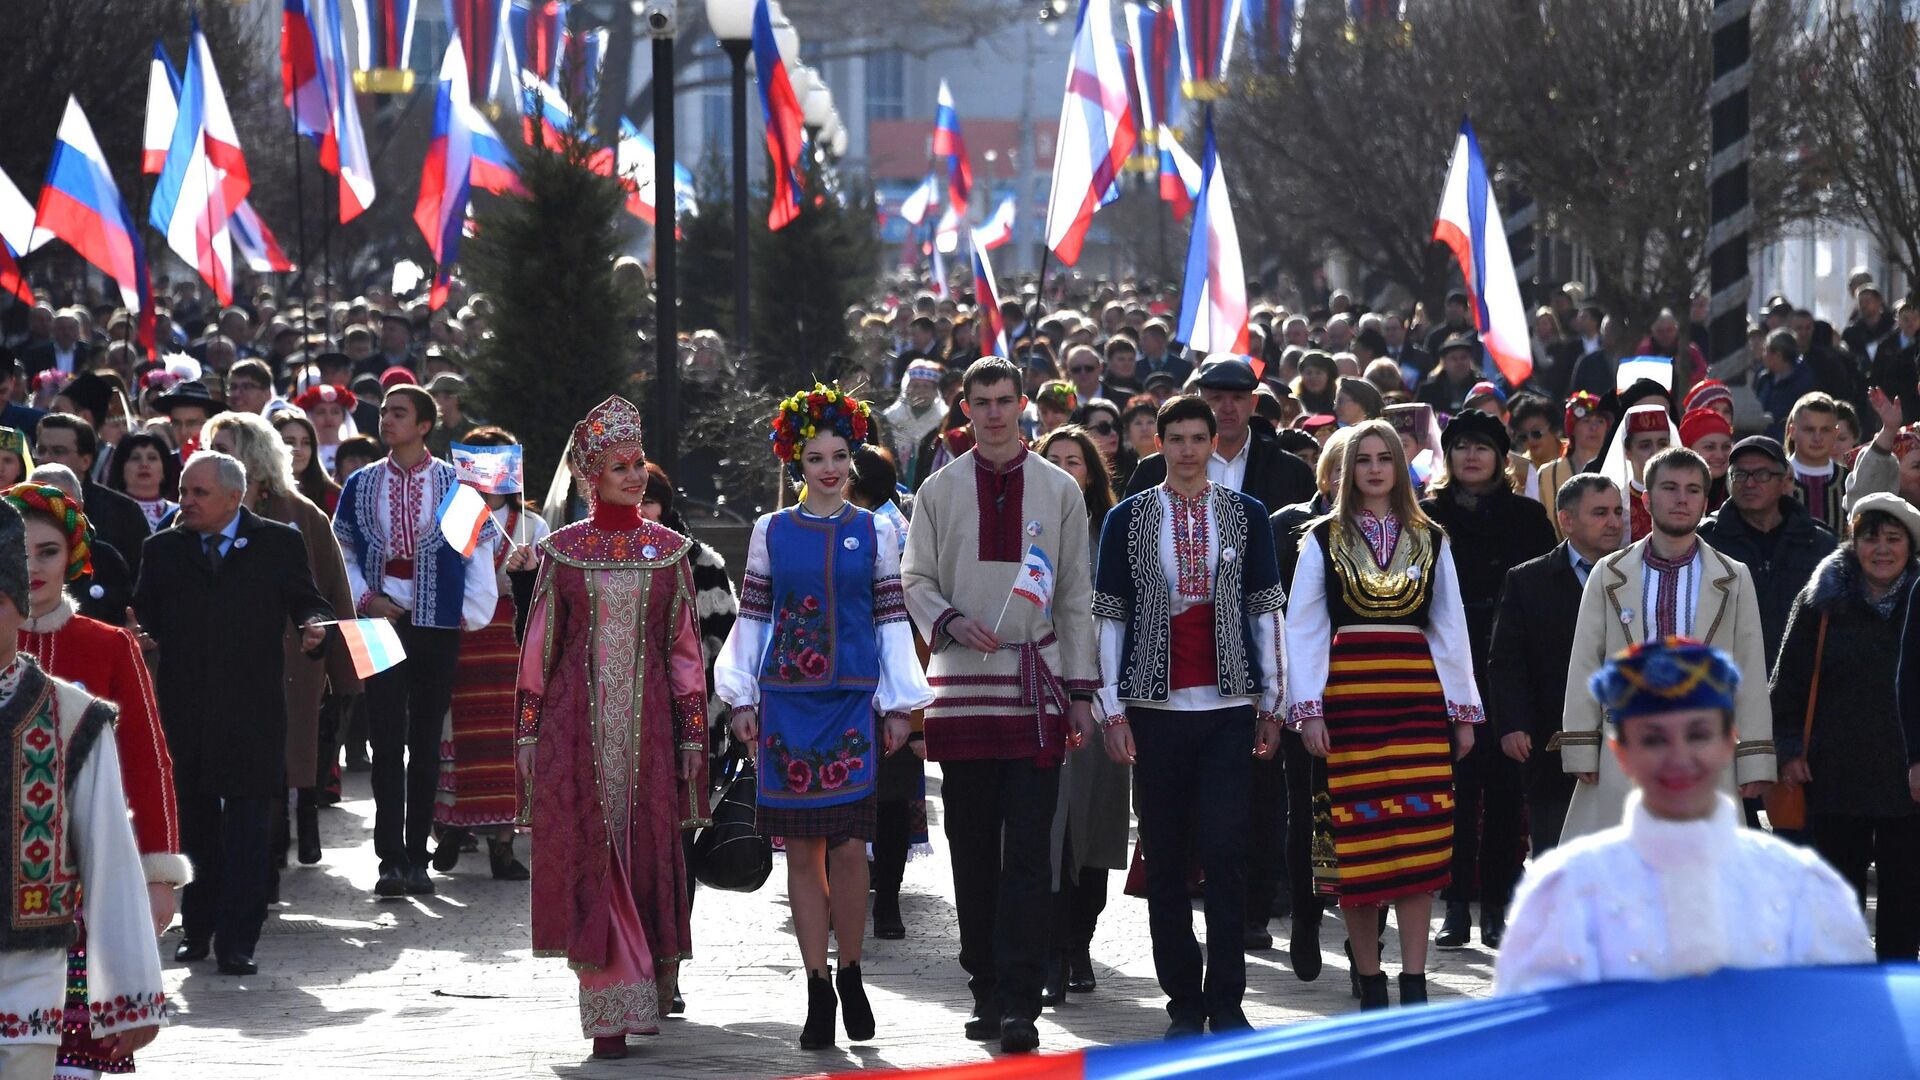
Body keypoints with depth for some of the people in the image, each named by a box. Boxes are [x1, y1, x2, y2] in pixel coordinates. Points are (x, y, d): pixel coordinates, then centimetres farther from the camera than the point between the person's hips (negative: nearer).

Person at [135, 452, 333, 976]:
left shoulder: (278, 544, 6)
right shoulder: (164, 550, 12)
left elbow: (306, 601, 5)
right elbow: (144, 617, 8)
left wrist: (315, 624, -15)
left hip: (252, 711, -3)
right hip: (183, 710, 3)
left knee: (247, 826, -6)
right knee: (194, 821, 10)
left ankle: (236, 941, -6)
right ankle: (198, 928, 21)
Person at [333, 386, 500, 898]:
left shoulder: (455, 485, 2)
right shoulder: (361, 485, 7)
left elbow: (480, 550, 4)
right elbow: (342, 551, 11)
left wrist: (473, 612, -4)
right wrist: (365, 597, -3)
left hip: (438, 626, -1)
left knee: (426, 742, 4)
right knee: (387, 741, -5)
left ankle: (416, 857, 10)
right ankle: (391, 859, -7)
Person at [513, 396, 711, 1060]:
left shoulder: (668, 550, 8)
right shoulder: (563, 550, 6)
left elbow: (684, 649, 8)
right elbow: (538, 645, 7)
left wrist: (693, 733, 3)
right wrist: (528, 731, 2)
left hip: (647, 724, 1)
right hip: (576, 725, -1)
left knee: (648, 858, 0)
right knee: (589, 859, -6)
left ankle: (649, 992, 13)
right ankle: (610, 1013, -6)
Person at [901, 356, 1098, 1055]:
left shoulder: (1059, 490, 8)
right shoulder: (941, 489, 9)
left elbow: (1076, 596, 9)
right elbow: (915, 578, 9)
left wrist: (1080, 690, 5)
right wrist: (950, 621, -12)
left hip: (1036, 688, -1)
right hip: (963, 684, 1)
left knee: (1027, 852, -8)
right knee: (973, 849, 4)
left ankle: (1019, 1001, -11)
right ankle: (987, 990, 12)